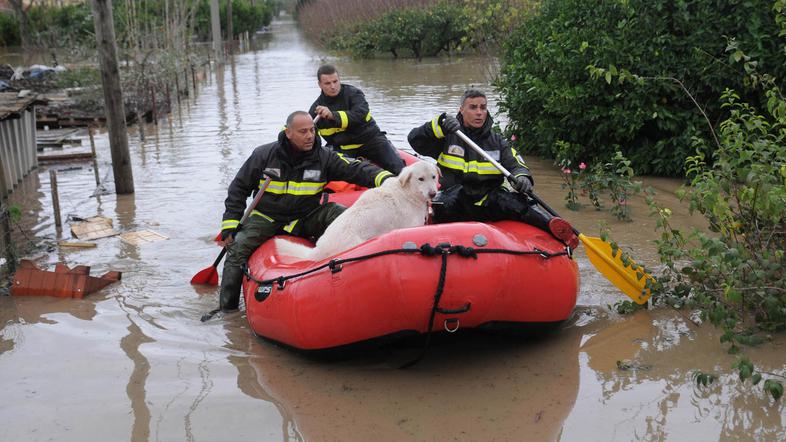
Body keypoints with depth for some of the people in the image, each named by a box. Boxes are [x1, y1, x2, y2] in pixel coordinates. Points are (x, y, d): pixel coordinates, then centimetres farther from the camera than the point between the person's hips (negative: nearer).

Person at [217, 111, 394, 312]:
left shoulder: (324, 157, -6)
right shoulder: (264, 155, -8)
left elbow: (357, 169, -15)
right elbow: (239, 188, -1)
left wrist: (386, 178, -35)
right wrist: (229, 227, -8)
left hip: (306, 219, 1)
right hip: (266, 218, -1)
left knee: (340, 214, -22)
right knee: (237, 248, -21)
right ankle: (227, 311, -10)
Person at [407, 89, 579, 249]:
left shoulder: (497, 141, 17)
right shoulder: (448, 137, 10)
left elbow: (515, 164, 4)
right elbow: (415, 139, -1)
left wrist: (521, 177, -21)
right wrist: (440, 125, -18)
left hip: (488, 205, 0)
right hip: (455, 208, 0)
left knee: (515, 201, -30)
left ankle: (551, 223, -48)